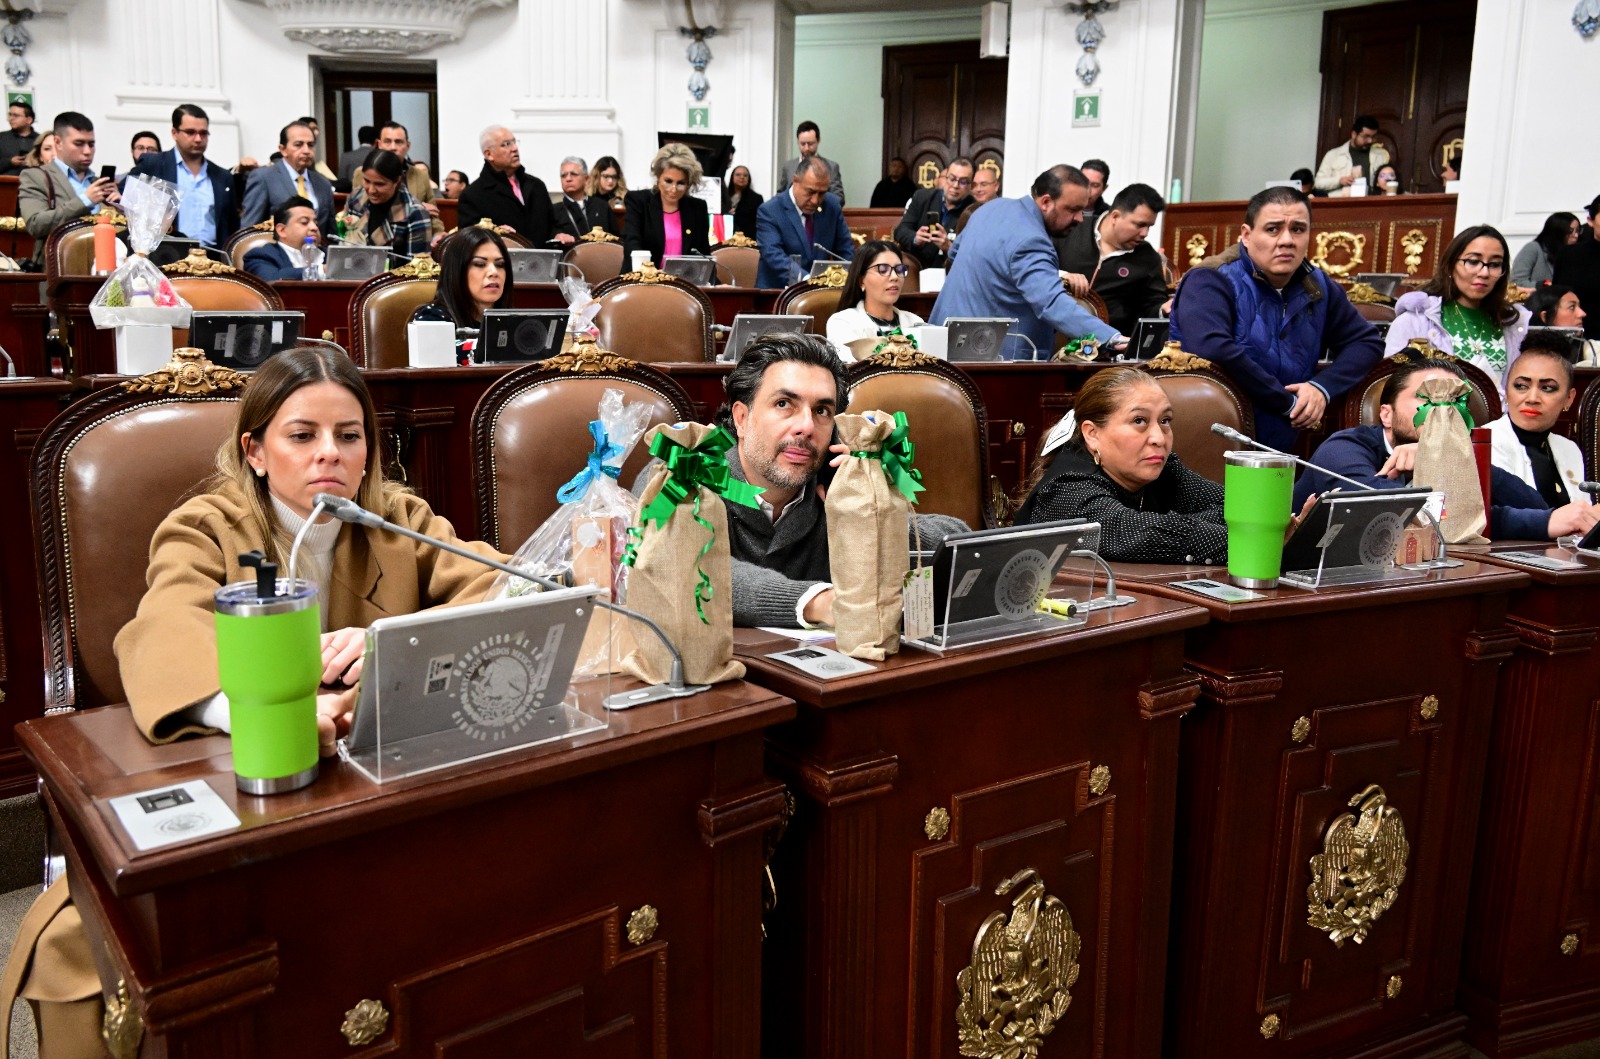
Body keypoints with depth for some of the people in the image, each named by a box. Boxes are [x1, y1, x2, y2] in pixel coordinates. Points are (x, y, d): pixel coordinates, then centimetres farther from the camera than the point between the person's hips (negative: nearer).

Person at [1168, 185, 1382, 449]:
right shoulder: (1212, 282, -9)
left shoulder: (1316, 287, 12)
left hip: (1284, 450, 6)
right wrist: (1289, 403, -16)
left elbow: (1367, 341, 17)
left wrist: (1322, 387, -4)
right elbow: (1213, 350, -26)